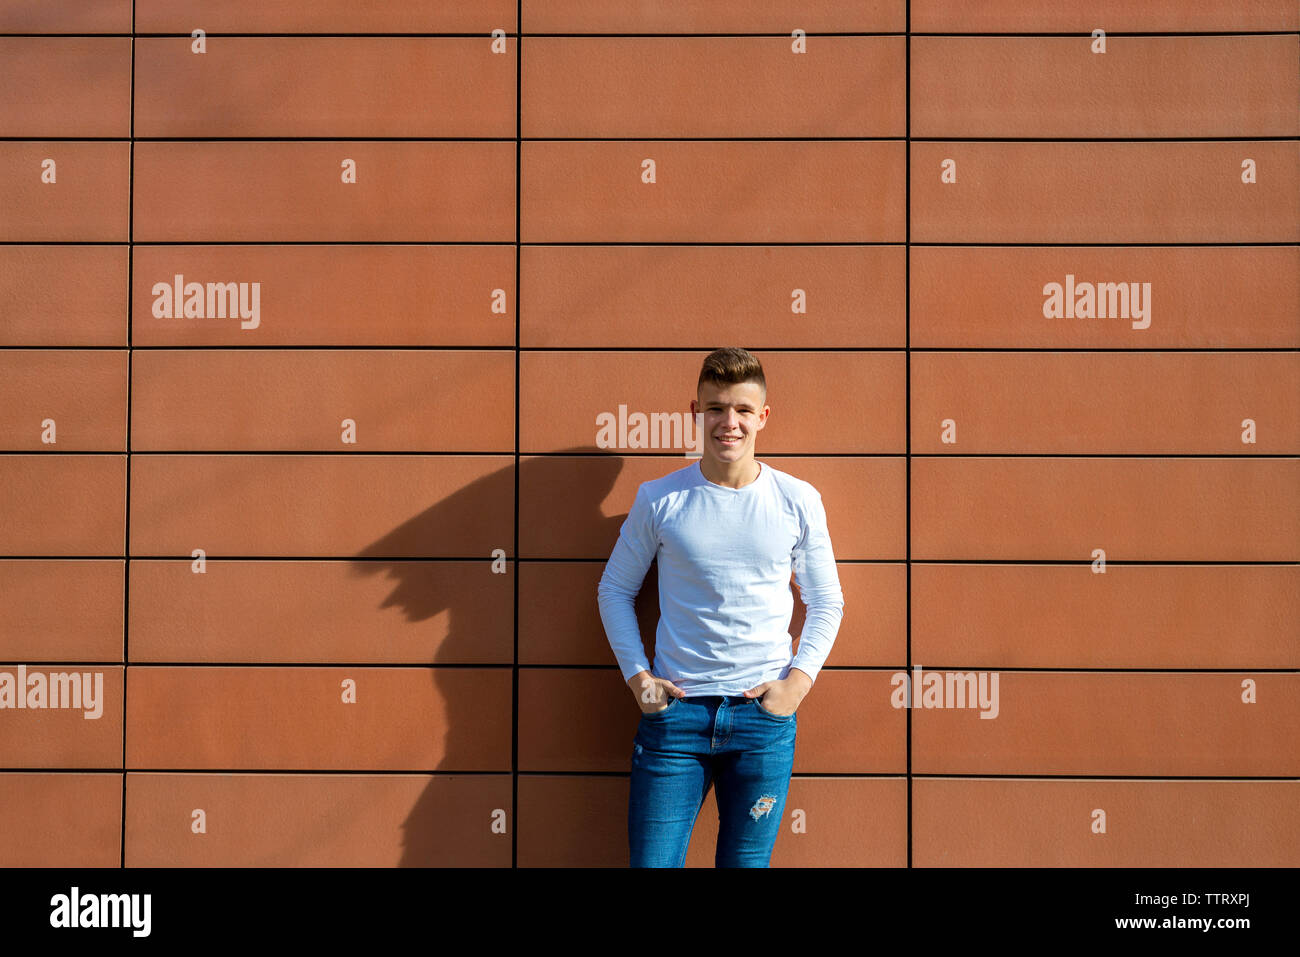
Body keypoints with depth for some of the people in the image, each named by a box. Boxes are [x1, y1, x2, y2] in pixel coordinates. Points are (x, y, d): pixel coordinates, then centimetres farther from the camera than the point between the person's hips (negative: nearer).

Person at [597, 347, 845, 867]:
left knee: (746, 861, 10)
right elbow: (615, 590, 10)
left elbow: (826, 602, 10)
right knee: (651, 861, 0)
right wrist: (637, 677, 0)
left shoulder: (798, 501, 1)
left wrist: (797, 682, -2)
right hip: (674, 709, 0)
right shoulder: (659, 499, 0)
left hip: (765, 713, 1)